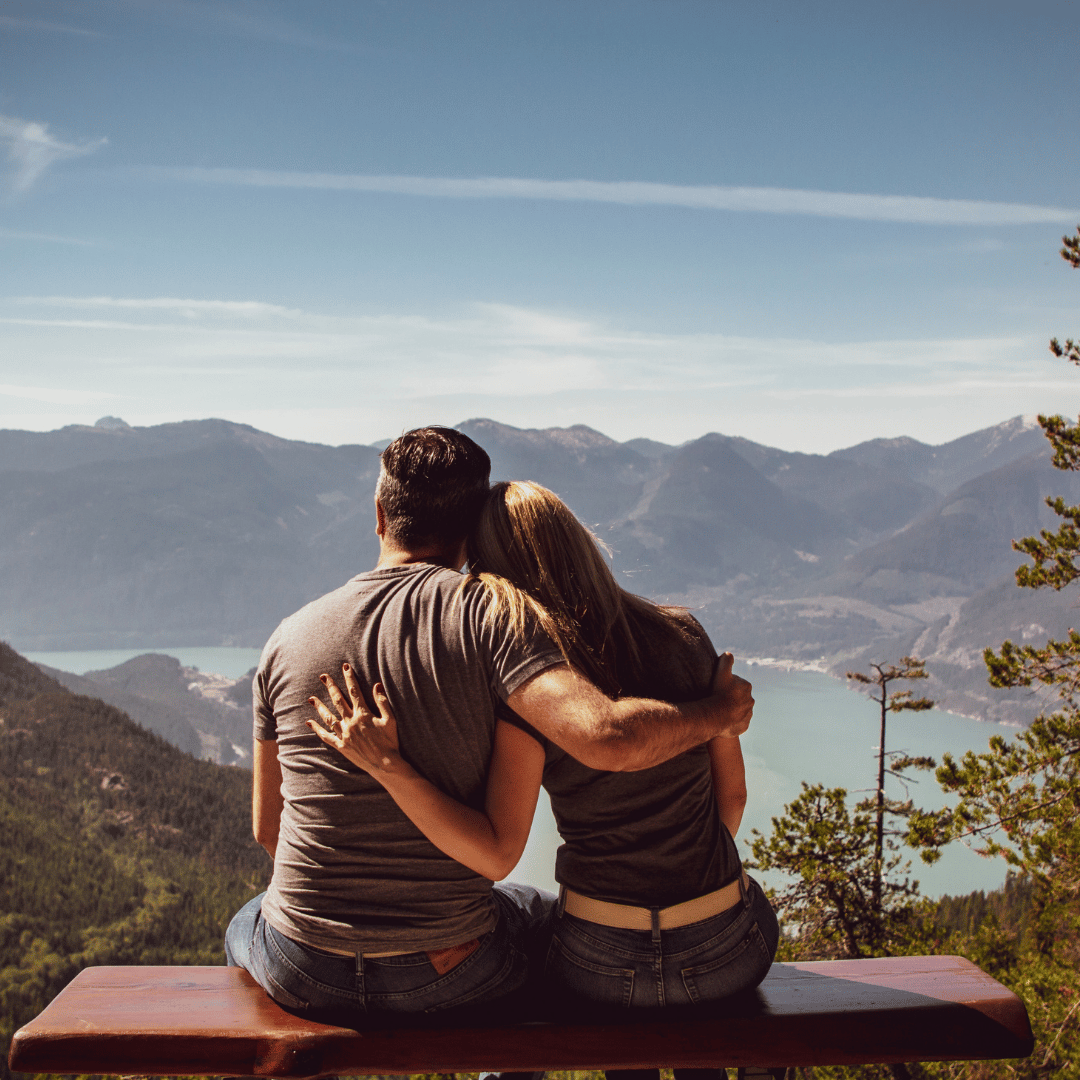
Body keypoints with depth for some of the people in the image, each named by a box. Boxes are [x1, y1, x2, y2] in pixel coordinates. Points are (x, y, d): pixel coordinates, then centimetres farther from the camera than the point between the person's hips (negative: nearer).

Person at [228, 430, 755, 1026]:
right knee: (535, 911, 33)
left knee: (243, 926, 38)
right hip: (446, 974, -1)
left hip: (304, 976, 2)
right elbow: (607, 737, -29)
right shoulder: (485, 616, -14)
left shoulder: (288, 638, -2)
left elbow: (266, 827, 7)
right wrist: (716, 712, -10)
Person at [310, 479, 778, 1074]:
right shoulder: (683, 635, -6)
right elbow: (732, 792, 3)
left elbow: (497, 854, -17)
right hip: (730, 952, 2)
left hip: (607, 964, -2)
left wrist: (385, 765, -20)